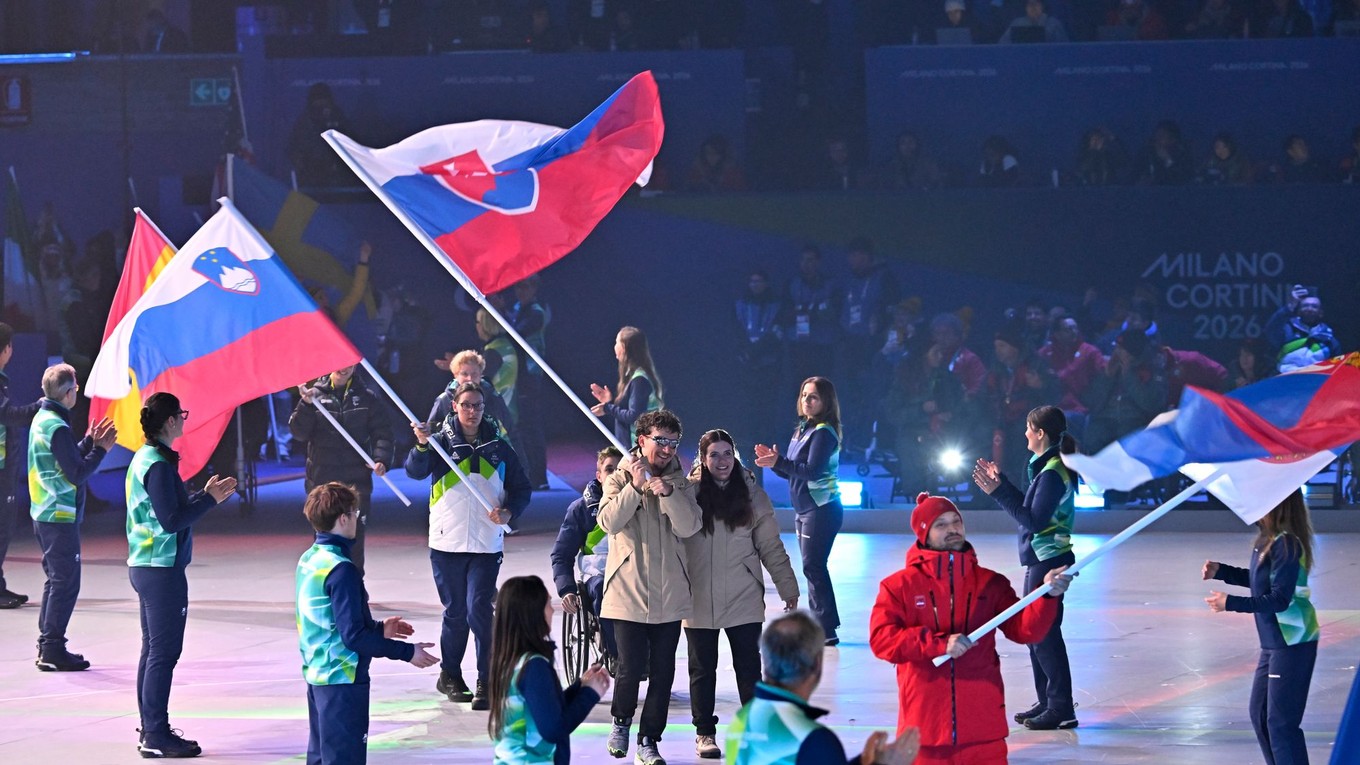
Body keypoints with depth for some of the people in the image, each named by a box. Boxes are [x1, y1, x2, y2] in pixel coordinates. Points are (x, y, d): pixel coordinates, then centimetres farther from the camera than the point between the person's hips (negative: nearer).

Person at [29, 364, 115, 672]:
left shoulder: (42, 419, 11)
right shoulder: (58, 427, -19)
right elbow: (77, 474, -20)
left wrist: (89, 442, 13)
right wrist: (101, 449, -10)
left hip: (44, 515, 10)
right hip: (60, 517, -10)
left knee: (56, 580, 16)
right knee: (65, 584, -5)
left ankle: (47, 647, 19)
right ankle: (53, 649, -4)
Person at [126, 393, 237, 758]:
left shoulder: (144, 459, 12)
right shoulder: (159, 465, -18)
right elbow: (171, 520, -22)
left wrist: (204, 495, 12)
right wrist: (210, 499, -14)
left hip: (145, 565, 10)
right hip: (162, 569, -10)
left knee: (153, 648, 15)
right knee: (164, 651, -6)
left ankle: (150, 728, 20)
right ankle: (156, 736, -5)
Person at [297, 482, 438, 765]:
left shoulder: (308, 561, 7)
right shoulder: (340, 570, -21)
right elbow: (353, 636, -23)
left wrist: (379, 628, 21)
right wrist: (406, 652, -17)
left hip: (316, 674, 9)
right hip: (342, 678, -9)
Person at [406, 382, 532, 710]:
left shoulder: (498, 448, 7)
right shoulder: (442, 441, 1)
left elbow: (522, 488, 14)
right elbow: (415, 471, -15)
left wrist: (508, 512, -6)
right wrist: (422, 446, -34)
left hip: (486, 545, 0)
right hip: (447, 544, 0)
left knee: (478, 609, -9)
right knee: (455, 612, 7)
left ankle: (486, 683, -5)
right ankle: (449, 674, 26)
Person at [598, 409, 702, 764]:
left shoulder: (681, 484, 8)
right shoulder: (619, 480, 3)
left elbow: (689, 527, -8)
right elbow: (609, 522, -13)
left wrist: (668, 492, -20)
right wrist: (636, 486, -20)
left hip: (669, 595, 2)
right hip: (628, 590, -2)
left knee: (662, 672, 2)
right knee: (631, 668, -5)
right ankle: (621, 722, 22)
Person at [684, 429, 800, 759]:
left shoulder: (751, 494, 2)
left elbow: (771, 546, 6)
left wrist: (788, 588, 4)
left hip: (744, 599, 1)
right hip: (700, 600, -1)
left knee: (749, 669, 3)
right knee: (703, 670, 9)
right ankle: (705, 732, 19)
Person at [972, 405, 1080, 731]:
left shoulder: (1053, 473, -17)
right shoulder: (1047, 467, 13)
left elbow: (1033, 520, -22)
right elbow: (1028, 509, 16)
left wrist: (998, 493, -20)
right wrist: (1001, 484, 18)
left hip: (1049, 561, -10)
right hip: (1040, 559, 10)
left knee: (1044, 632, -8)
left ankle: (1061, 708, -6)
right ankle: (1046, 702, 20)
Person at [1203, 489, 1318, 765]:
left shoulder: (1286, 544, -22)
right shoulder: (1268, 539, 6)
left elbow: (1279, 599, -24)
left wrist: (1231, 603, -24)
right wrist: (1220, 571, 12)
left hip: (1292, 644, -10)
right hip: (1274, 643, 10)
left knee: (1280, 722, -6)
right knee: (1260, 713, 17)